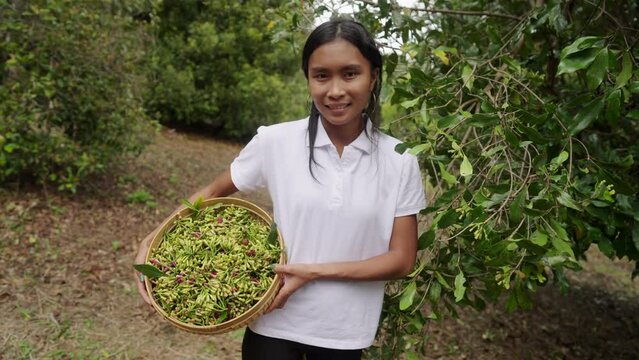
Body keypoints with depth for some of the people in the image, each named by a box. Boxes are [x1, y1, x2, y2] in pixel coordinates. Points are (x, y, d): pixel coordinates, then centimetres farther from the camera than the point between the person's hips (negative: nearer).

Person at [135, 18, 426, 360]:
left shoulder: (399, 162, -9)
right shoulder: (275, 141, -10)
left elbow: (402, 260, -7)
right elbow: (212, 193, 2)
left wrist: (316, 272, -17)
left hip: (344, 332, 1)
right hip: (274, 323, 0)